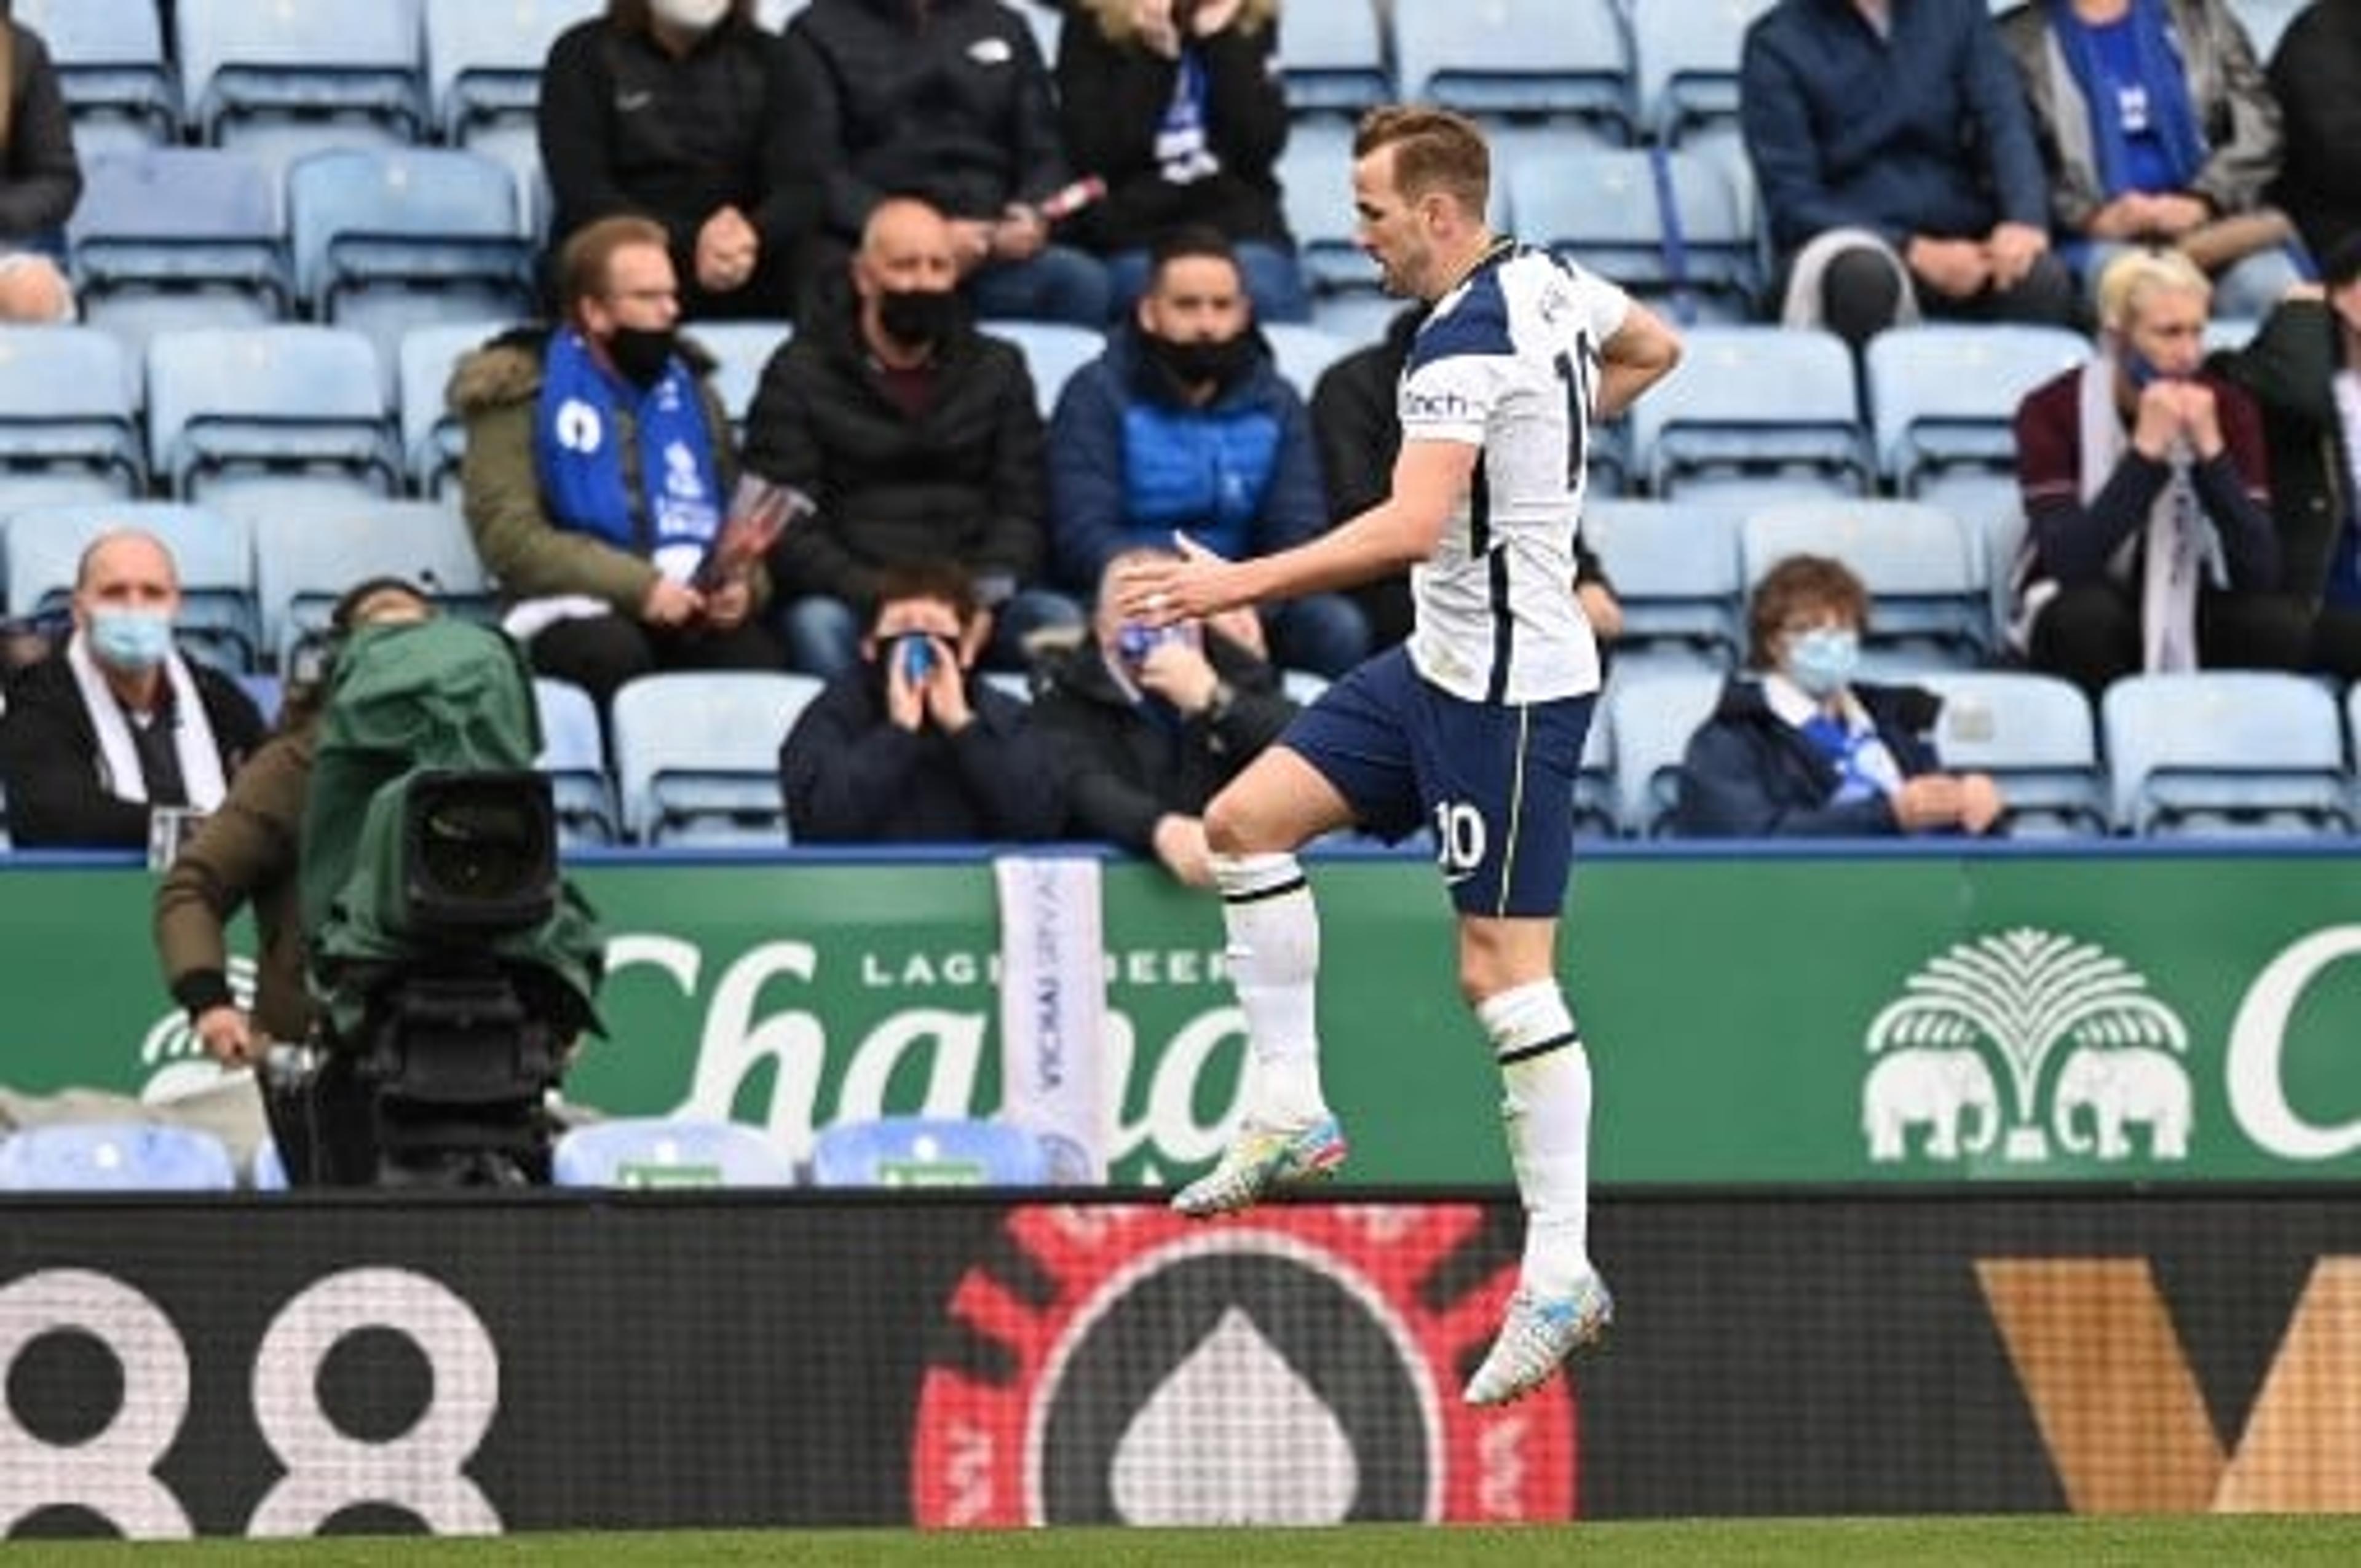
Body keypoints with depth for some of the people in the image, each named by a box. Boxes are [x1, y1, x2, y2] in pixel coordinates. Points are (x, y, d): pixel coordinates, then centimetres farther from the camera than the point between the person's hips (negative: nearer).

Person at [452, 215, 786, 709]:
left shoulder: (689, 390, 20)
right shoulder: (523, 393, 4)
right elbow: (508, 536, -7)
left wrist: (744, 584, -1)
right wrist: (638, 586, -16)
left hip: (696, 613, 3)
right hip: (578, 609, -3)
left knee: (758, 659, -31)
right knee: (614, 653, -38)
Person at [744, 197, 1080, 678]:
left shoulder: (998, 368, 18)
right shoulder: (798, 375, 6)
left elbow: (1021, 508, 10)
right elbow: (787, 528, -3)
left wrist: (984, 598, -12)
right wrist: (879, 601, -18)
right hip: (850, 600, -2)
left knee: (1062, 622, -27)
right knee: (818, 628, -36)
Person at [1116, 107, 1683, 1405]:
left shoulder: (1466, 346, -23)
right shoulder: (1546, 282, 5)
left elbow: (1413, 526, -35)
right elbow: (1652, 350, 26)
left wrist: (1242, 584, -33)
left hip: (1509, 689, -10)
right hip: (1444, 663, 10)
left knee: (1503, 972, -8)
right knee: (1245, 822, 9)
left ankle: (1560, 1274, -4)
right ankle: (1290, 1109, 12)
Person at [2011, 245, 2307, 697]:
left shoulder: (2227, 408, -9)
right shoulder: (2053, 411, -16)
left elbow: (2261, 574, -18)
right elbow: (2067, 562, -29)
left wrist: (2210, 451, -28)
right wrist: (2146, 451, -33)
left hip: (2187, 614, 2)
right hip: (2082, 624, -2)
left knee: (2280, 624, -28)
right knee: (2089, 614, -36)